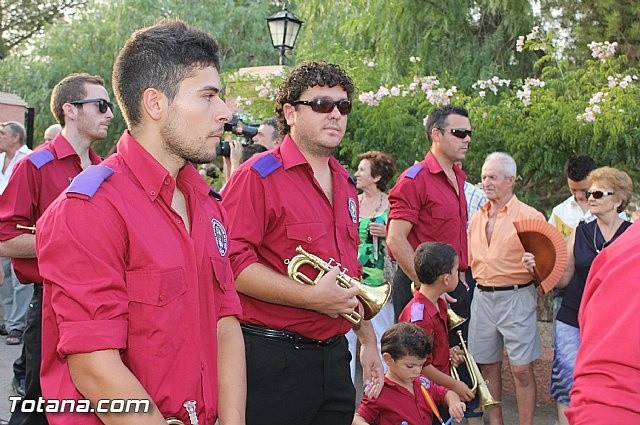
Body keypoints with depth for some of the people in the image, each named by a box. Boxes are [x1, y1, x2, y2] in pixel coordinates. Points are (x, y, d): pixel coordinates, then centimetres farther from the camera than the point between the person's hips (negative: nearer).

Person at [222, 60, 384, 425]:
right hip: (272, 361, -7)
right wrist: (312, 297, -22)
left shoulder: (345, 185, 15)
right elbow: (232, 263, -23)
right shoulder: (259, 176, -10)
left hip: (334, 356, 8)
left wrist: (368, 341, 23)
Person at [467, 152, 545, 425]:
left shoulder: (530, 216, -5)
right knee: (488, 366, 11)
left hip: (516, 297, -5)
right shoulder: (477, 218, 13)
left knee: (521, 370, -3)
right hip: (482, 297, 6)